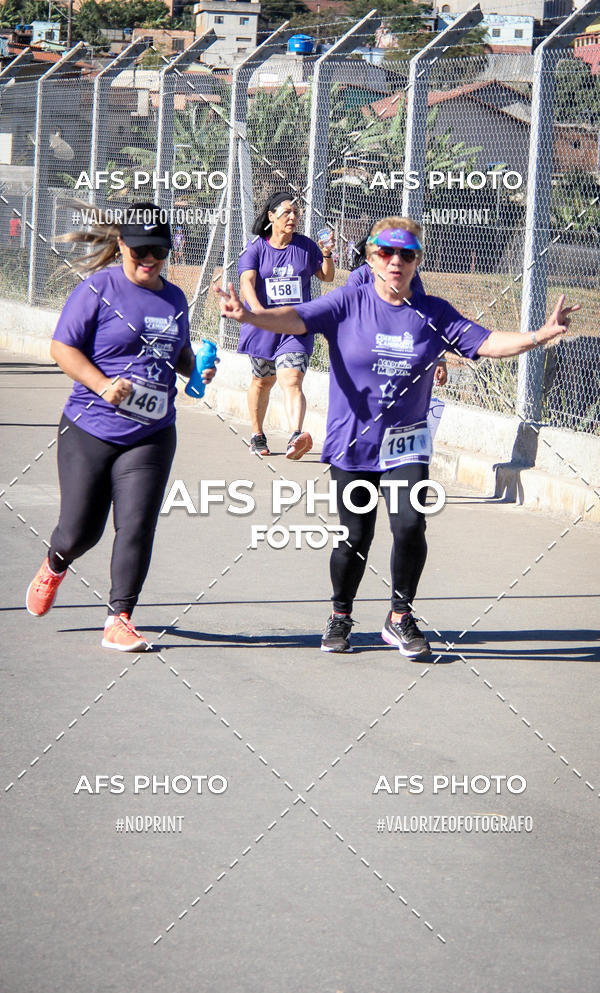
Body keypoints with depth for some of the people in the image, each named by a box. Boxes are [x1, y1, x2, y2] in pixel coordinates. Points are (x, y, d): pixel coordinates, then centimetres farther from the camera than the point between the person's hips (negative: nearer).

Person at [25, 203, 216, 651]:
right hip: (90, 430, -3)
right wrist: (103, 386, -21)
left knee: (136, 528, -8)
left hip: (151, 435, 3)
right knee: (81, 530, 2)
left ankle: (119, 620, 1)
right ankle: (54, 567, 38)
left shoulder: (175, 299, 12)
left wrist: (197, 369, 3)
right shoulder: (99, 289, -6)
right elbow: (62, 347, -8)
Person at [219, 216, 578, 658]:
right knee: (355, 538, 4)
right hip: (352, 442, -1)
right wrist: (250, 316, -35)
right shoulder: (349, 303, -4)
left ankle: (400, 618, 4)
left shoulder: (434, 313, 2)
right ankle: (340, 618, 29)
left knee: (409, 525, -17)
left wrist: (540, 335, -18)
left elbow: (486, 342, -3)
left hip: (406, 444, 1)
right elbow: (298, 318, -16)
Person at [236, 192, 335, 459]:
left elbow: (327, 277, 16)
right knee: (263, 382, 17)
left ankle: (296, 435, -38)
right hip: (262, 327, 1)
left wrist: (326, 256, -6)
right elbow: (247, 281, -15)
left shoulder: (305, 246, 5)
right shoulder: (255, 247, -1)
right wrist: (257, 309, -35)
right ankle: (257, 435, 36)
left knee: (292, 381, -20)